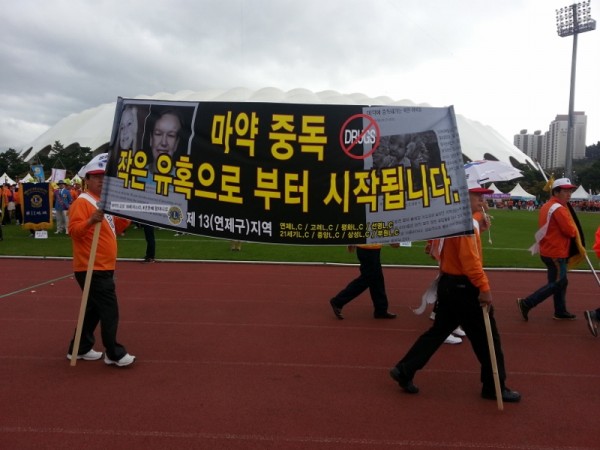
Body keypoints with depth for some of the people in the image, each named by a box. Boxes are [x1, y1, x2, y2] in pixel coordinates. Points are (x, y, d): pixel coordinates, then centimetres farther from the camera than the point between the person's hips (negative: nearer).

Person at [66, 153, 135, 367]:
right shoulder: (82, 202, -13)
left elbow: (115, 228, 20)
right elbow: (74, 230, -23)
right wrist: (91, 221, -38)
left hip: (103, 268, 10)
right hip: (92, 268, -10)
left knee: (94, 309, 17)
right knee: (109, 310, -6)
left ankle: (80, 349, 29)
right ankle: (114, 354, 4)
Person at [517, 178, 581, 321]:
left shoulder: (546, 206, 11)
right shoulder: (559, 209, -18)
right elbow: (570, 231, -18)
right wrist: (576, 232, 4)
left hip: (548, 250, 10)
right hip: (556, 253, -10)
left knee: (560, 282, 17)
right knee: (556, 283, -3)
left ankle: (560, 312, 26)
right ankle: (526, 303, -3)